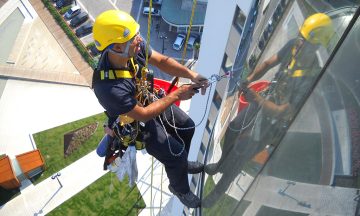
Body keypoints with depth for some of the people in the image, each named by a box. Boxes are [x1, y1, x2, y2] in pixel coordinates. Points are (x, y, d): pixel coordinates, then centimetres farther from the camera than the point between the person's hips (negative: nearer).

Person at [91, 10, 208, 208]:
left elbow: (162, 61, -11)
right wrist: (176, 95, -28)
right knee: (176, 154, -3)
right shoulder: (108, 87, -42)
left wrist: (192, 75, -25)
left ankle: (181, 164, 48)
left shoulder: (135, 48, -25)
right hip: (136, 122, -6)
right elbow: (143, 115, -31)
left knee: (187, 126, 18)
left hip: (149, 100, 7)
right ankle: (180, 189, 32)